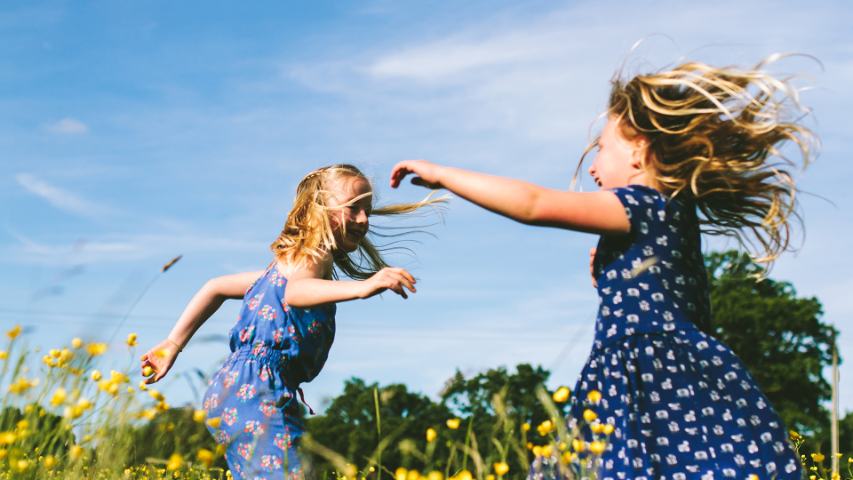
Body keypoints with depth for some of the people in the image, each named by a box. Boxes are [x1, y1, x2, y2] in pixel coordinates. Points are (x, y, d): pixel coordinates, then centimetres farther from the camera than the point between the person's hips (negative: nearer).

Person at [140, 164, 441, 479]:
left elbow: (216, 288, 25)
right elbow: (294, 292, -29)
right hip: (255, 392, -10)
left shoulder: (290, 260, 23)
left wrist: (174, 344, 22)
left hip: (238, 390, 10)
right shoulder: (315, 253, -4)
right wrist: (361, 288, -44)